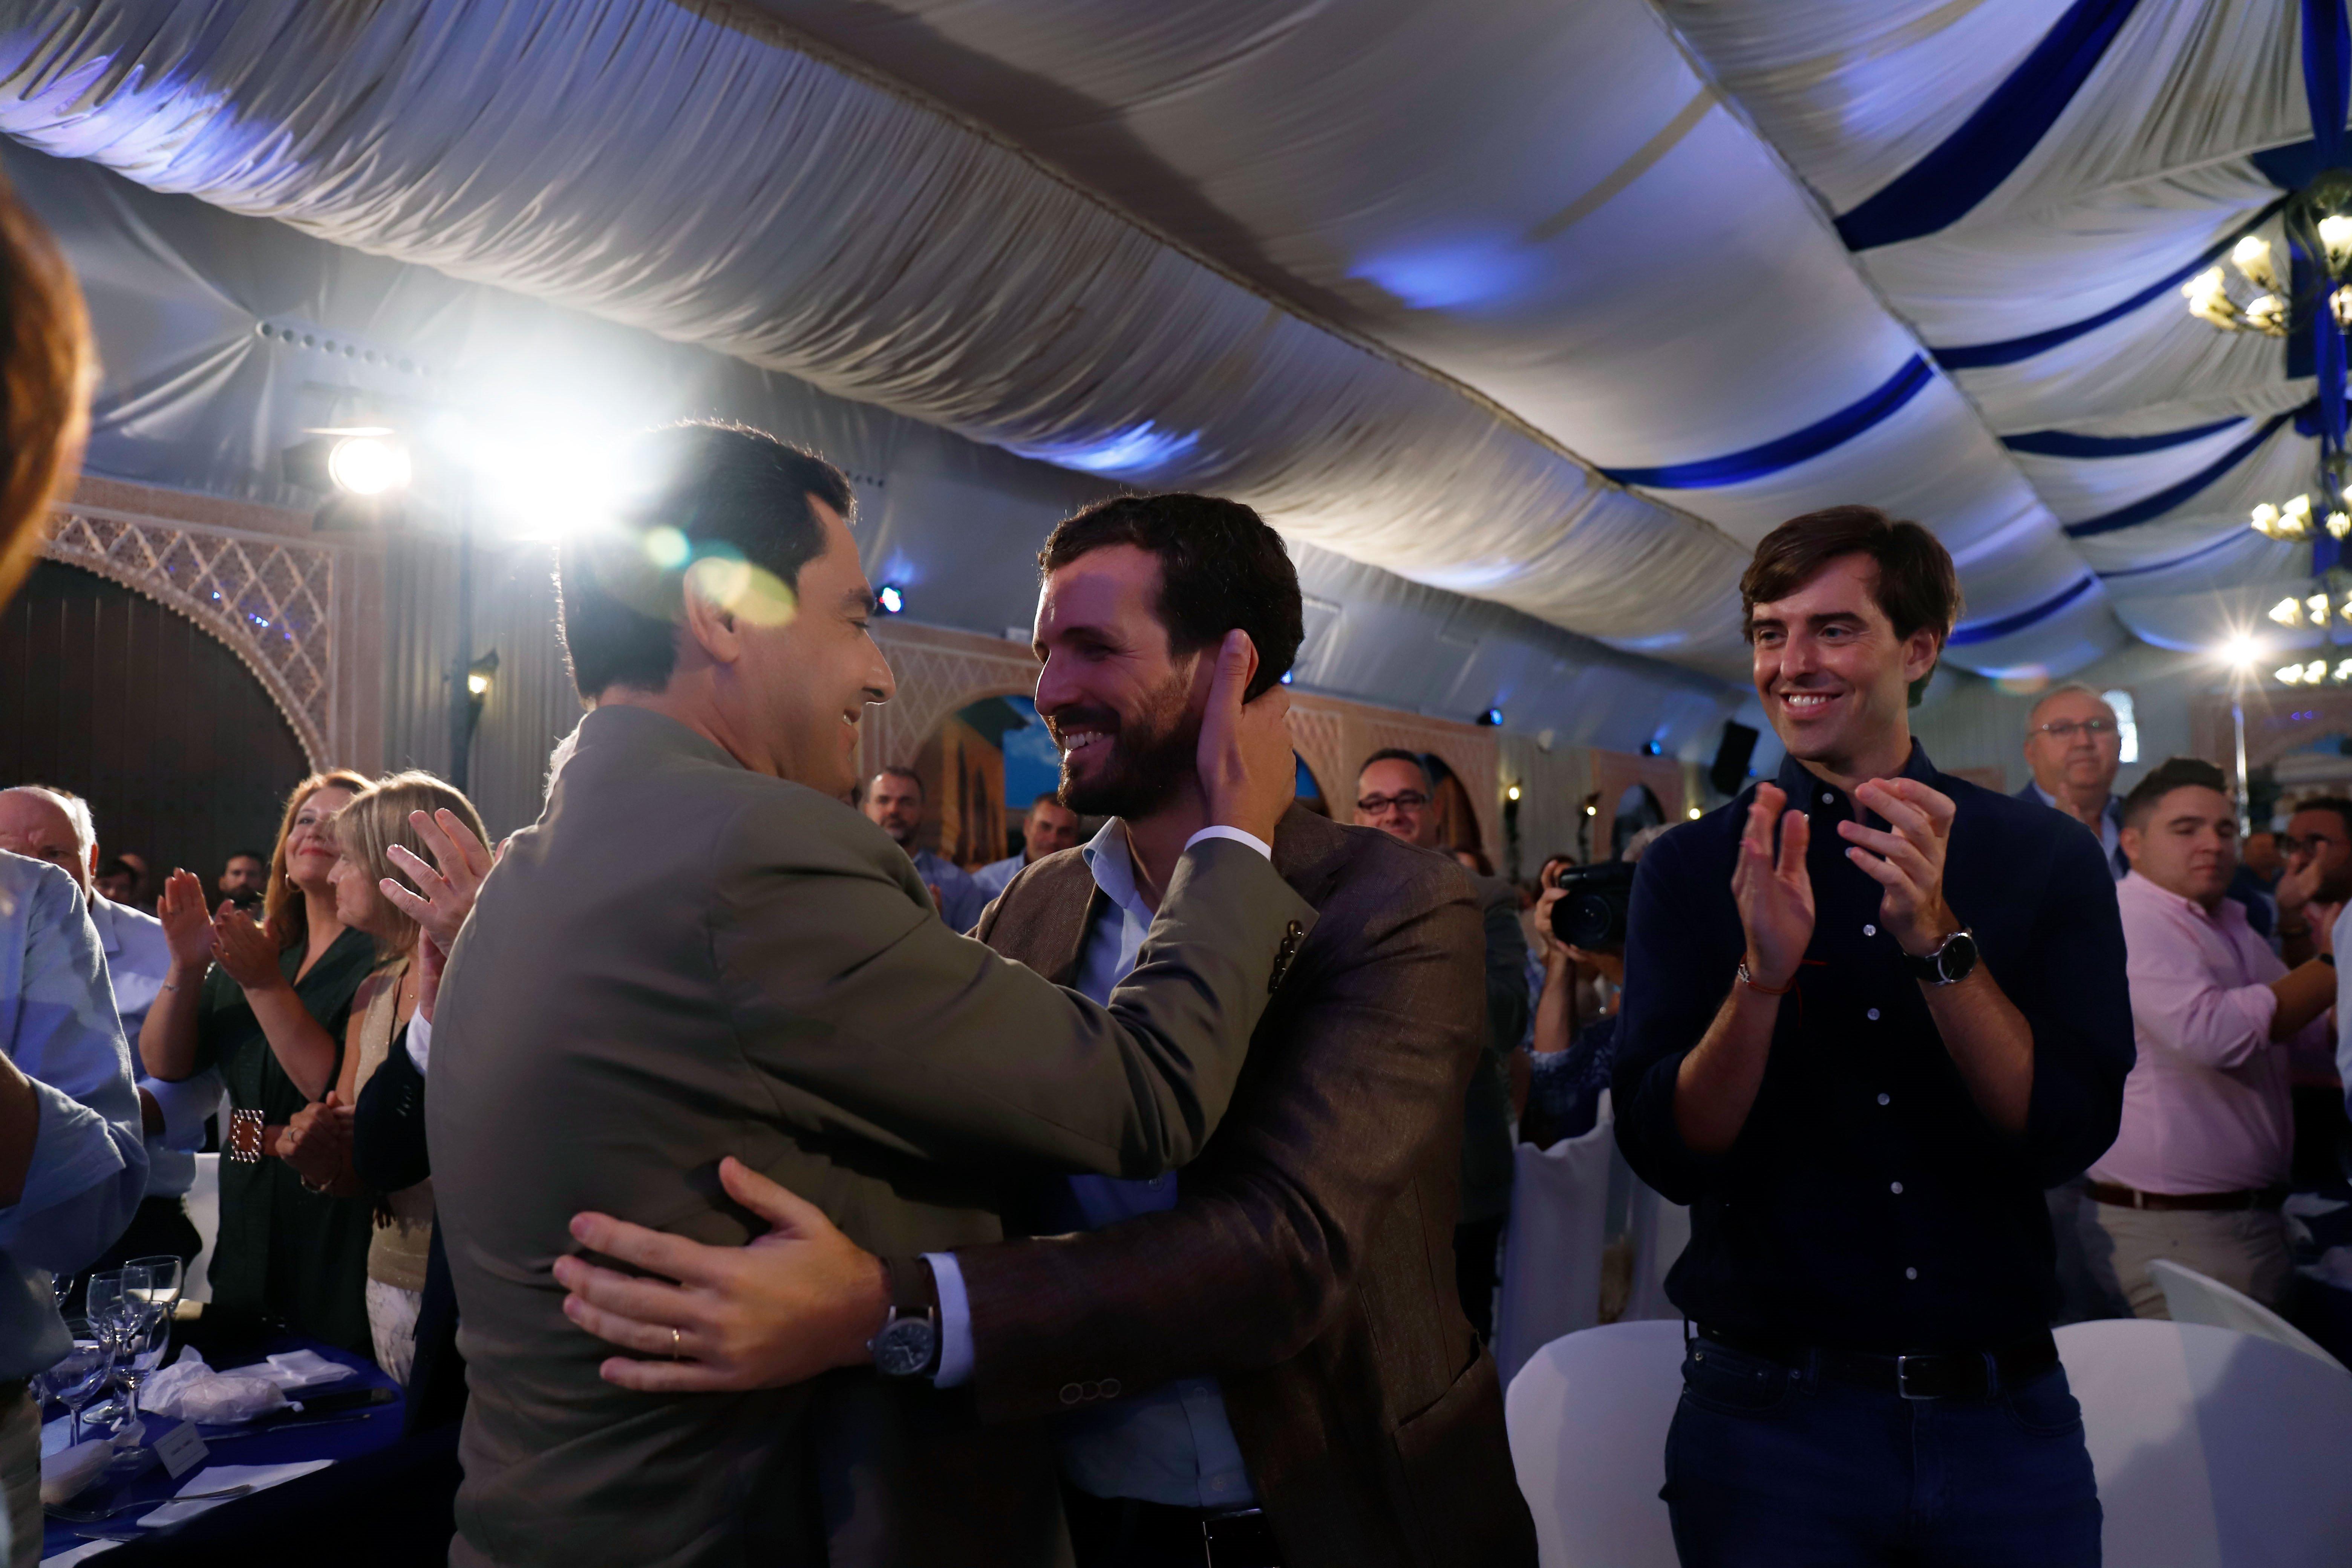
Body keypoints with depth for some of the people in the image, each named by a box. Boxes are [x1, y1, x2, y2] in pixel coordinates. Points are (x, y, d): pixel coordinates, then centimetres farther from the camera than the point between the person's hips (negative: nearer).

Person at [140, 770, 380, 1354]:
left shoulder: (383, 957, -11)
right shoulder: (256, 948, 10)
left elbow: (342, 1092, -21)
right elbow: (166, 1064, 6)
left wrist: (264, 983, -22)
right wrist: (187, 966, -9)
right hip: (247, 1227, 6)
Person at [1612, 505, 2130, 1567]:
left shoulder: (2046, 858, -1)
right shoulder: (1690, 869, -3)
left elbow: (2068, 1137, -10)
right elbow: (1666, 1155, -10)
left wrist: (1937, 938, -23)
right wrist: (1762, 973, -25)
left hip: (2007, 1412, 1)